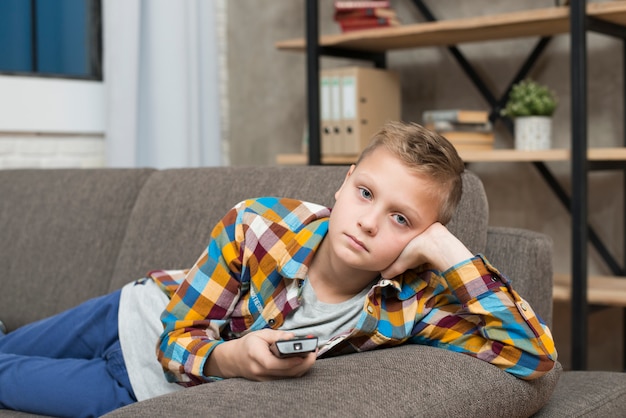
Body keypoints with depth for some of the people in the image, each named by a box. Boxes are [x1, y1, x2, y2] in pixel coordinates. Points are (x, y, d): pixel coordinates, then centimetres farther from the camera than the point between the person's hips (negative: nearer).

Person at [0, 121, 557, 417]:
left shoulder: (408, 305, -28)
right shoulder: (260, 224, -27)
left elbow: (535, 355, -39)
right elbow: (178, 334, -19)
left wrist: (450, 252, -44)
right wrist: (231, 357, -42)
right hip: (138, 317, 1)